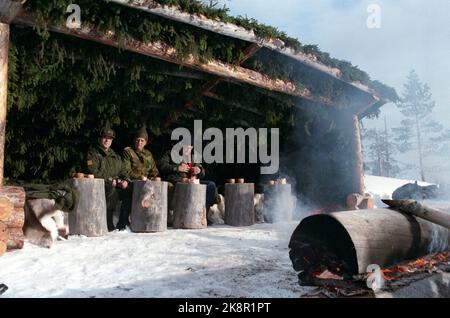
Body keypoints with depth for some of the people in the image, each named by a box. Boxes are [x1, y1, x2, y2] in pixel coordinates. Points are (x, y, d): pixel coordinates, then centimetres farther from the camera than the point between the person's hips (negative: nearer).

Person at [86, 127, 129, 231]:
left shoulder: (115, 156, 25)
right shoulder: (92, 153, 3)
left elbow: (122, 170, 20)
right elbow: (93, 172, -11)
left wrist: (125, 180, -3)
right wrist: (110, 181, -16)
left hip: (115, 185, 6)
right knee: (112, 190, -35)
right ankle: (108, 224, -26)